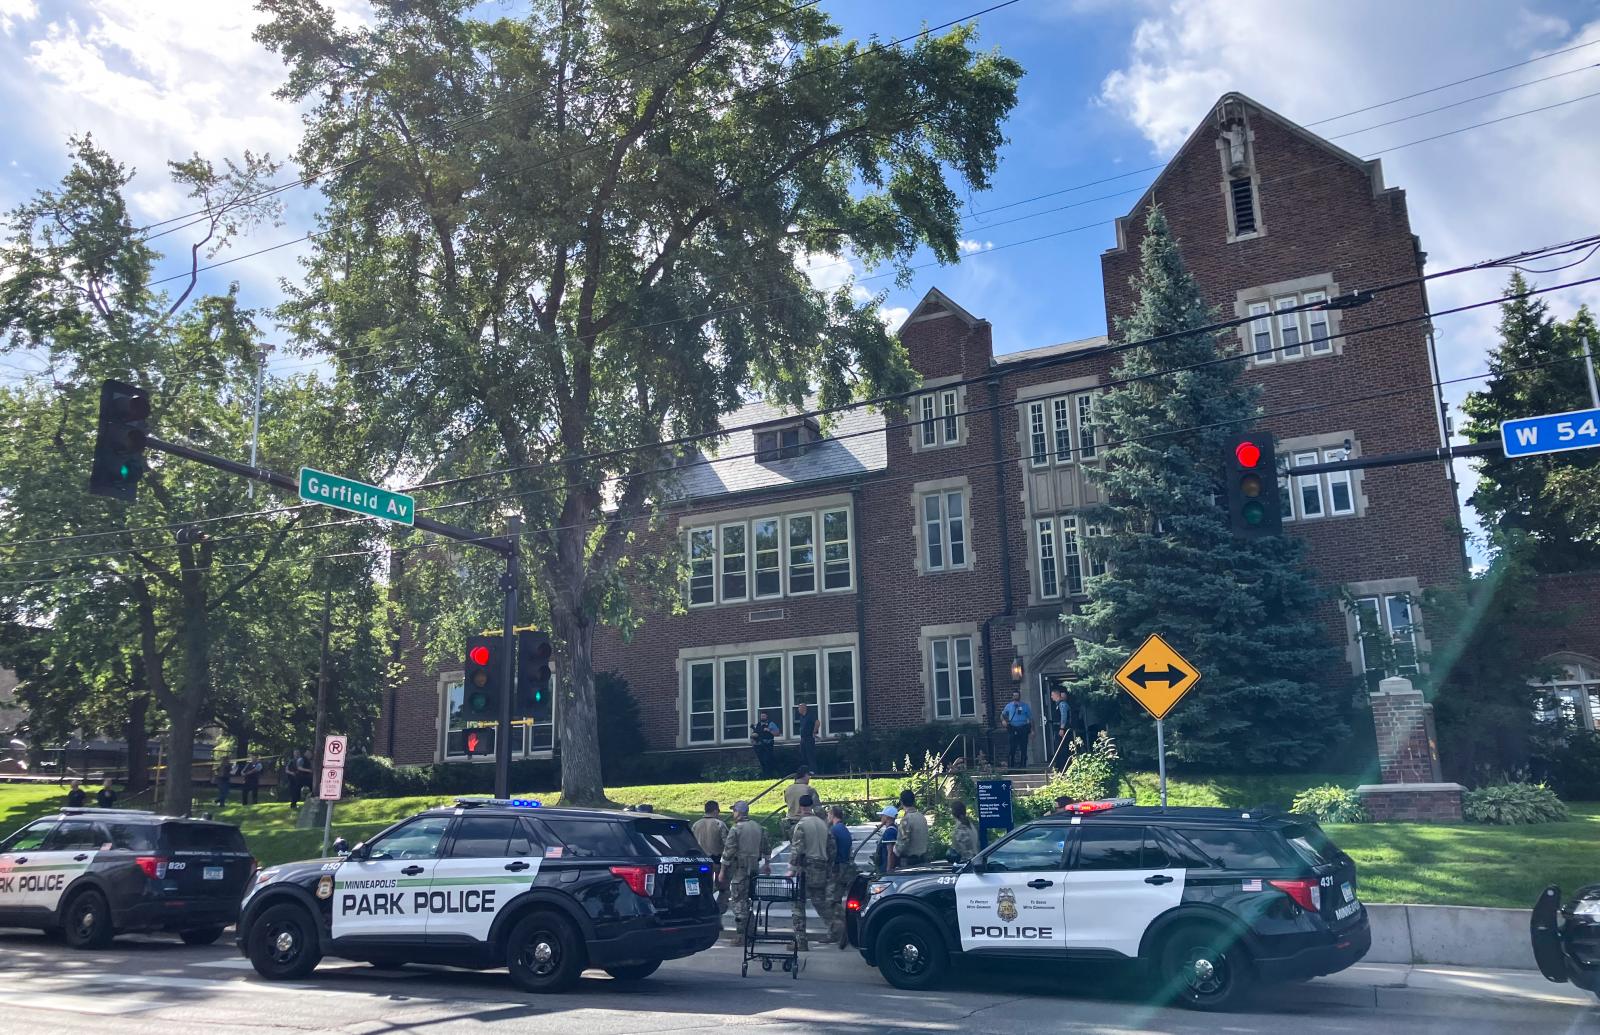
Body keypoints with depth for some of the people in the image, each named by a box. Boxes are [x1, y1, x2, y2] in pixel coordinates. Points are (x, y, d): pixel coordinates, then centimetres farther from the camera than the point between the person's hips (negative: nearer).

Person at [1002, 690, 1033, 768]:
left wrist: (1032, 730, 0)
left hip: (1023, 728, -1)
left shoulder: (1025, 706, 5)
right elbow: (1002, 714, 23)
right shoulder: (1009, 706, 10)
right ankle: (1011, 766, 0)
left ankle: (1023, 765, 11)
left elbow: (1031, 718, 6)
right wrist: (1004, 720, 1)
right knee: (1012, 748, -5)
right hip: (1013, 729, 1)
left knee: (1023, 748, 2)